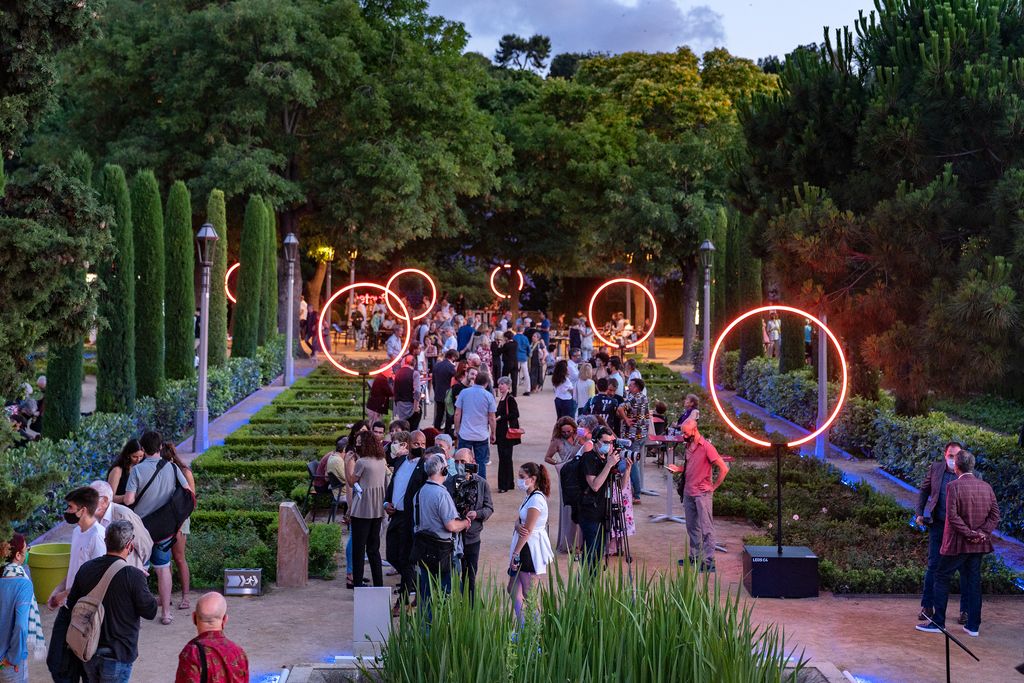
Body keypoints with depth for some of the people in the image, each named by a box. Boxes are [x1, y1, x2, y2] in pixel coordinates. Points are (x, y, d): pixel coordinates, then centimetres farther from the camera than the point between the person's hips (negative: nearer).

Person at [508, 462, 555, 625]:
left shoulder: (536, 499, -19)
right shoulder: (530, 496, 12)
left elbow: (528, 531, -21)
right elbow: (519, 520, 9)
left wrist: (515, 553, -18)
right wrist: (518, 526, -15)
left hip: (531, 549, -10)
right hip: (526, 546, 10)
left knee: (529, 593, -2)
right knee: (513, 589, 15)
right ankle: (522, 626, 21)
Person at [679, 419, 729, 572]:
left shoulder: (706, 447, -13)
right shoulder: (688, 446, 10)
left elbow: (724, 468, -14)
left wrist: (713, 486, -10)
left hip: (702, 493, -8)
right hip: (688, 492, 8)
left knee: (706, 528, -6)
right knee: (692, 527, 14)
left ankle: (709, 561, -6)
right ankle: (695, 557, 24)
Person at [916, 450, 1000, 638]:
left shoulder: (954, 486, -13)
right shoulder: (986, 486, 4)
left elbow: (952, 515, -19)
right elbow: (995, 514, 3)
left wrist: (970, 534, -13)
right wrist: (982, 532, -4)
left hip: (957, 543, -5)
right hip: (979, 545, 6)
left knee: (942, 578, 6)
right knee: (973, 582, 11)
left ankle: (938, 622, 7)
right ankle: (973, 626, 13)